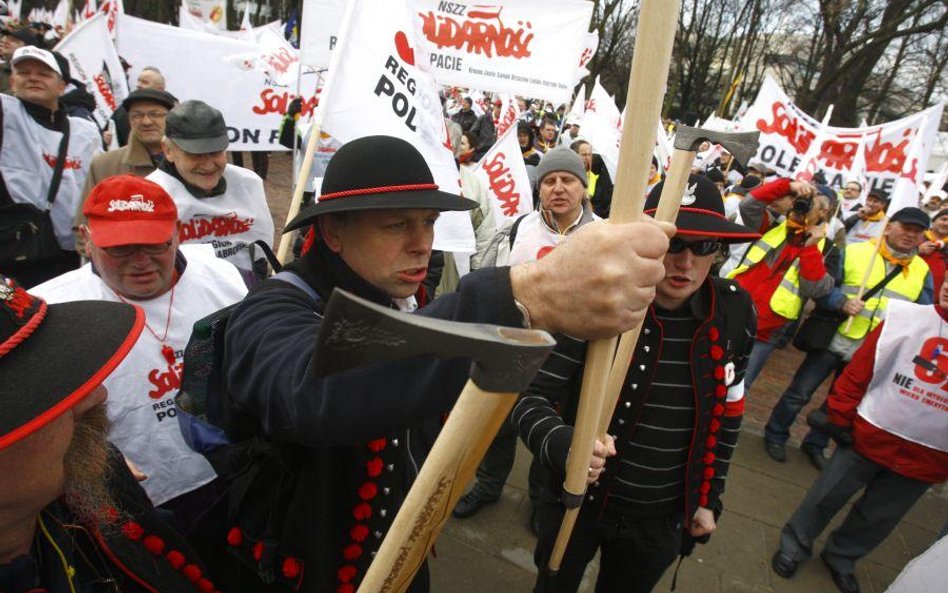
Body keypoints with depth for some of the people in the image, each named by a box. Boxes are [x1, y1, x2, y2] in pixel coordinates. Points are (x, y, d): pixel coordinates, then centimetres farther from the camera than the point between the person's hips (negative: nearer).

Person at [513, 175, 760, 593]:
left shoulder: (733, 315, -10)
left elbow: (727, 411, 4)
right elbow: (532, 396, -23)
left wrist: (708, 498, 10)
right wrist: (562, 445, -44)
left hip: (661, 519, 3)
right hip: (577, 501, -2)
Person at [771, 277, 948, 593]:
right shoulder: (908, 318, -13)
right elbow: (859, 370, -8)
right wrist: (839, 418, -6)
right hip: (870, 436, -2)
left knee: (879, 518, 19)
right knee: (827, 496, 12)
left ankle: (841, 558, 42)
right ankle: (794, 546, 33)